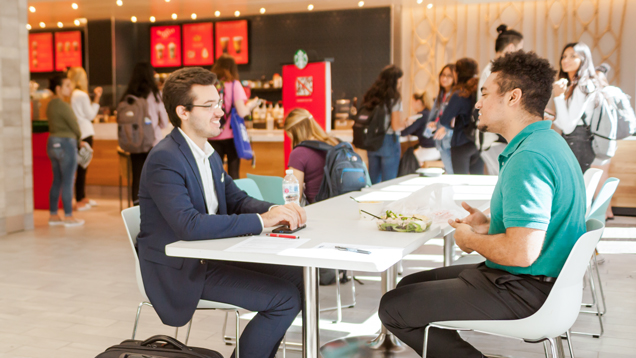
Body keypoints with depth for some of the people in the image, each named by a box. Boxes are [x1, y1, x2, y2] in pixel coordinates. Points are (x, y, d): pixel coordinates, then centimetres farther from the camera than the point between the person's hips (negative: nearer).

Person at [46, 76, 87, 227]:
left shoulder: (51, 104, 12)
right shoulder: (63, 105, -15)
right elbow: (75, 126, -12)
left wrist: (77, 141, 11)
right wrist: (79, 139, 8)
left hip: (52, 143, 9)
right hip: (65, 144, -9)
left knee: (56, 181, 13)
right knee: (68, 181, -2)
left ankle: (53, 215, 18)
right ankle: (68, 217, 3)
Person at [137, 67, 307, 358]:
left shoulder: (209, 154, 8)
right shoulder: (164, 160, -21)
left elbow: (236, 199, 12)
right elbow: (190, 226, -32)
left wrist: (274, 210, -10)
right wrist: (261, 220, -29)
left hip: (212, 255, 9)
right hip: (180, 272, -9)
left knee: (296, 276, 2)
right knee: (285, 298, -17)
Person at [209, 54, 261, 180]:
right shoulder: (234, 84, -6)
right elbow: (241, 112, -13)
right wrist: (251, 105, 7)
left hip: (213, 137, 2)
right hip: (230, 136, -2)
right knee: (233, 173, 4)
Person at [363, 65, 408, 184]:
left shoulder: (370, 96, 8)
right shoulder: (394, 99, -11)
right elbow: (396, 126, -16)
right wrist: (404, 123, 5)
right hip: (388, 141, -6)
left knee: (373, 181, 14)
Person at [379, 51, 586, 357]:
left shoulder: (528, 158, -25)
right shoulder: (548, 141, 10)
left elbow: (522, 252, -32)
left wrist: (472, 240, -13)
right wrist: (489, 223, 8)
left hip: (524, 291, -11)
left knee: (393, 307, -7)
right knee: (410, 285, 18)